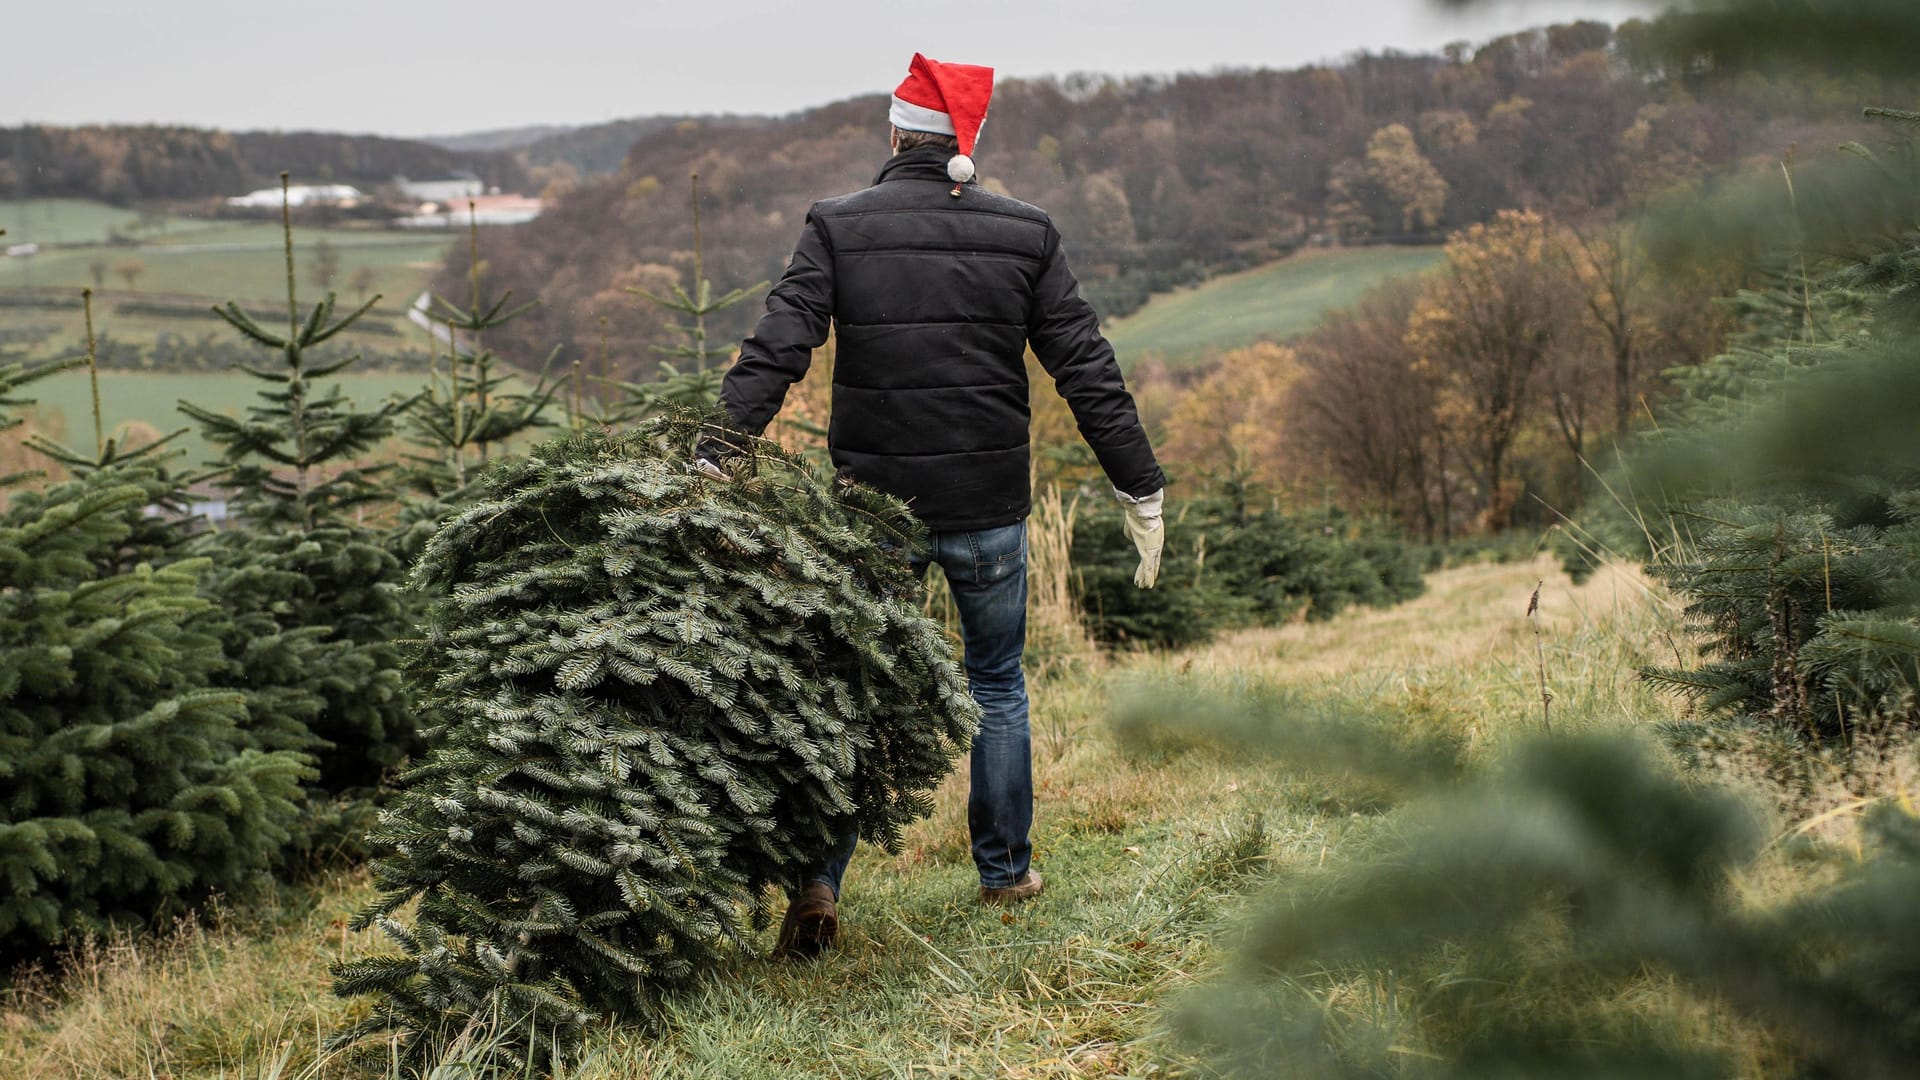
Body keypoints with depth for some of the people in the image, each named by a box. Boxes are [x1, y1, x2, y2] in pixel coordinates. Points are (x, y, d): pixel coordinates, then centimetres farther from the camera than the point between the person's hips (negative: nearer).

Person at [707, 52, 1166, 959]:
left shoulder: (837, 228, -4)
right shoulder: (1025, 235, 0)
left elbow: (773, 352, -14)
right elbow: (1088, 372, 0)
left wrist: (713, 461, -15)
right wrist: (1142, 491, 6)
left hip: (873, 510, -1)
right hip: (989, 510, 1)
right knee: (998, 685, 19)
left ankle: (817, 878, -6)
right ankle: (1006, 871, 29)